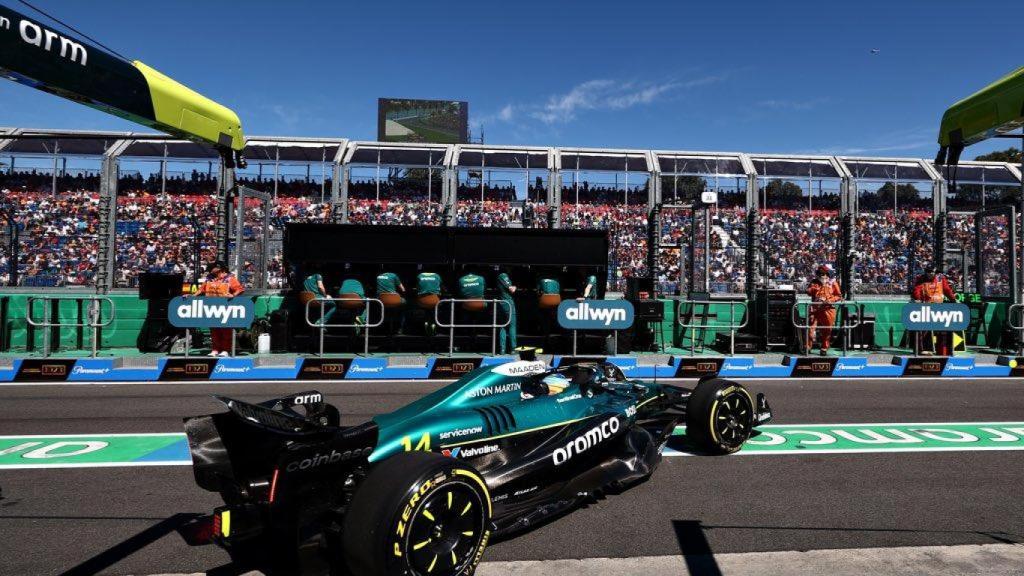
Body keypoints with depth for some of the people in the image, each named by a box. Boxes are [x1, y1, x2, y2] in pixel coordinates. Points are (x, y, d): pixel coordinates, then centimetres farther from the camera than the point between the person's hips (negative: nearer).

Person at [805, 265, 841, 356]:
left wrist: (830, 300, -11)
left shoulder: (833, 283, 6)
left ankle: (824, 348, 13)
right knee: (811, 327, -8)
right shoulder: (814, 282, 10)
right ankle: (808, 347, -1)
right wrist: (815, 288, -17)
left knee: (827, 330, 3)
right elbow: (808, 292, -2)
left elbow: (839, 296, 4)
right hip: (815, 308, 1)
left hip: (828, 309, 0)